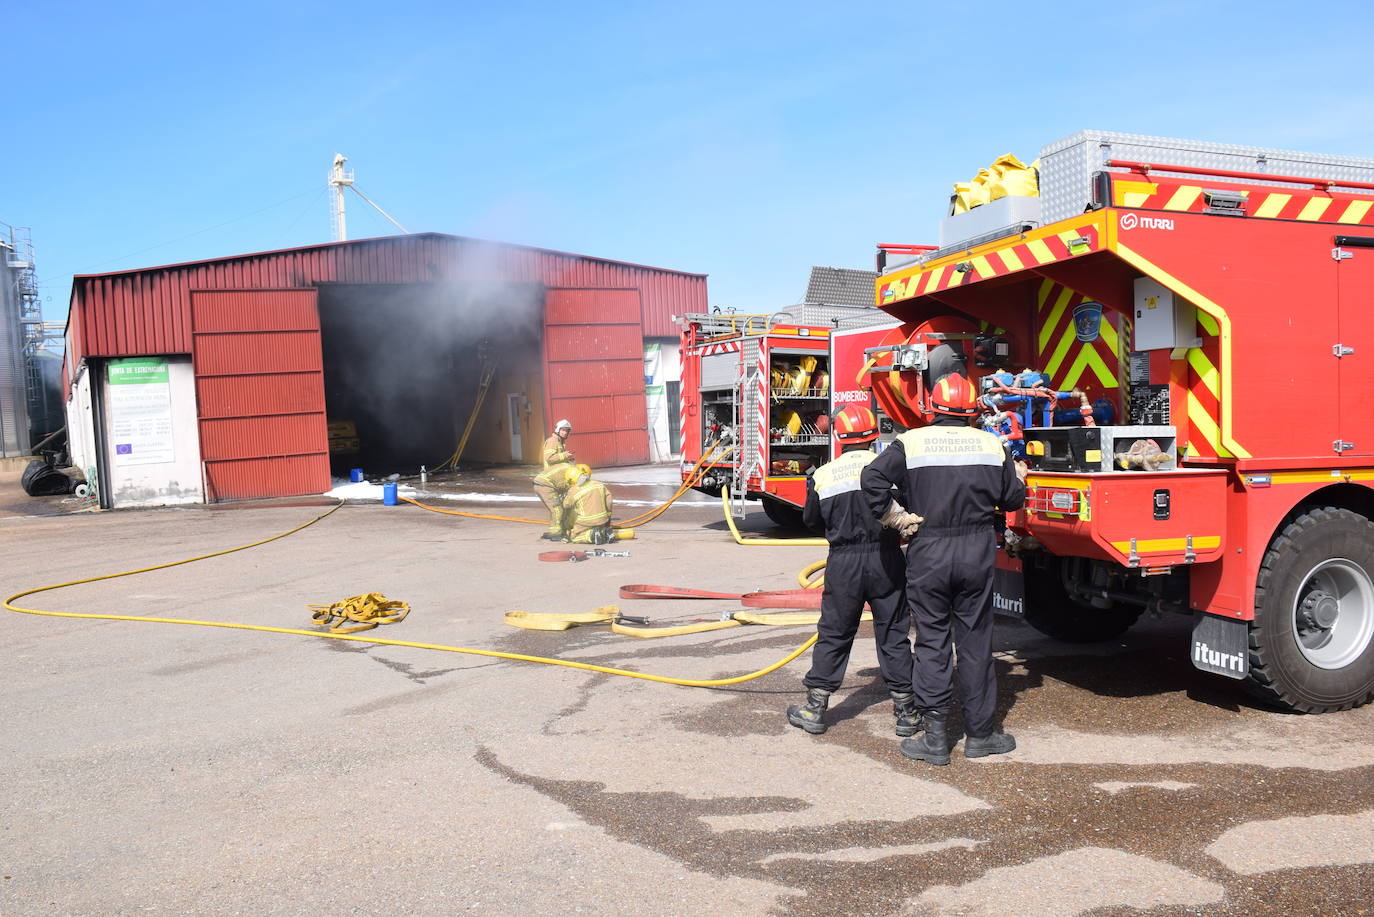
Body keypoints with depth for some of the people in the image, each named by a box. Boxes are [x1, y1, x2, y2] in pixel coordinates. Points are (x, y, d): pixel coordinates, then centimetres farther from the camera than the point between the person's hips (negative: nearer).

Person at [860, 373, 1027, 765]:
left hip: (927, 554, -1)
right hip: (977, 553, 2)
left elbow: (874, 476, -16)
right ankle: (980, 733, 20)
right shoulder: (990, 444, 3)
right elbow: (1012, 498, 8)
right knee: (975, 642, 11)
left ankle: (935, 737, 7)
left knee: (932, 641, 6)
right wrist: (1019, 478, 29)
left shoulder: (912, 442, -3)